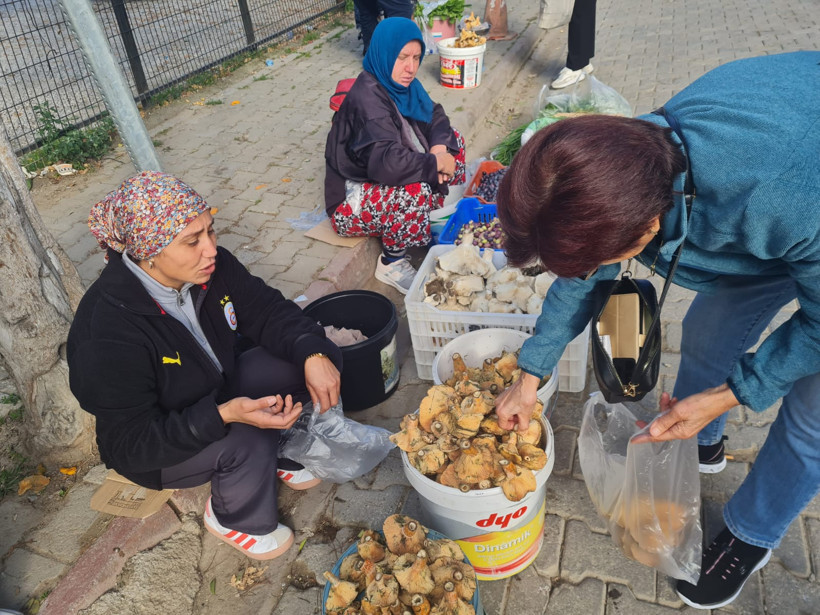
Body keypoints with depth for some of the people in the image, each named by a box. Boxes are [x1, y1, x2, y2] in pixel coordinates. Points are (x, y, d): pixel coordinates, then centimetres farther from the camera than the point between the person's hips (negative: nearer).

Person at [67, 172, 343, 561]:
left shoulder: (211, 266, -19)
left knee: (296, 358, -14)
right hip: (157, 450, -5)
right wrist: (224, 416, -42)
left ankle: (281, 456, 10)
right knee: (246, 439, -32)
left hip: (220, 391, 6)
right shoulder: (107, 332, -35)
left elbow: (268, 310, -9)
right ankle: (235, 521, 2)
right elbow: (130, 444, -28)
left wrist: (315, 354, -29)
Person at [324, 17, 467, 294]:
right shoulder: (368, 97, -27)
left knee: (452, 140, 6)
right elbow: (385, 162, -40)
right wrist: (434, 163, -26)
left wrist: (440, 146, -15)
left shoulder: (400, 83, -1)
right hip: (352, 202, -9)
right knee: (416, 190, -38)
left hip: (384, 182, 9)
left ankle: (436, 217, 9)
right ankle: (391, 263, -14)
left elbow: (436, 117, 7)